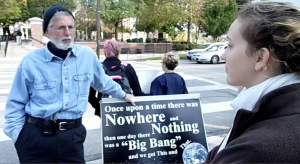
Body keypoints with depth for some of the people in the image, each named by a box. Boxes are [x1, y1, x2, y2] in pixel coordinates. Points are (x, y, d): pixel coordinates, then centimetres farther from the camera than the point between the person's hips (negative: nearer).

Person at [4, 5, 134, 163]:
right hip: (35, 135, -1)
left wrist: (123, 95, 30)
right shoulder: (31, 61, -7)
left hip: (72, 134, 2)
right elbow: (16, 104, 2)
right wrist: (16, 135, -1)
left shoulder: (88, 55, 0)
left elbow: (103, 82, 19)